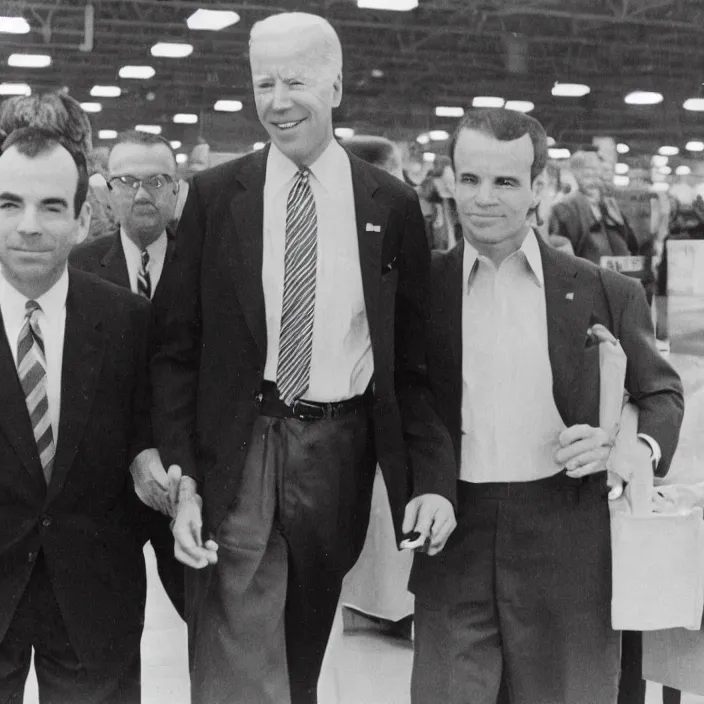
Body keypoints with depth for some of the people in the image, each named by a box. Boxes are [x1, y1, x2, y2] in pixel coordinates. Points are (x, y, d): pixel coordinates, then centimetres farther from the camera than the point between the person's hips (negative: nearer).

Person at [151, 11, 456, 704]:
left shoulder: (392, 206, 2)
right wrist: (182, 482, -8)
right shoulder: (213, 196, 0)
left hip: (340, 457, 2)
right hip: (237, 457, -1)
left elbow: (414, 360, 4)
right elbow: (175, 348, 0)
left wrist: (433, 478, -7)